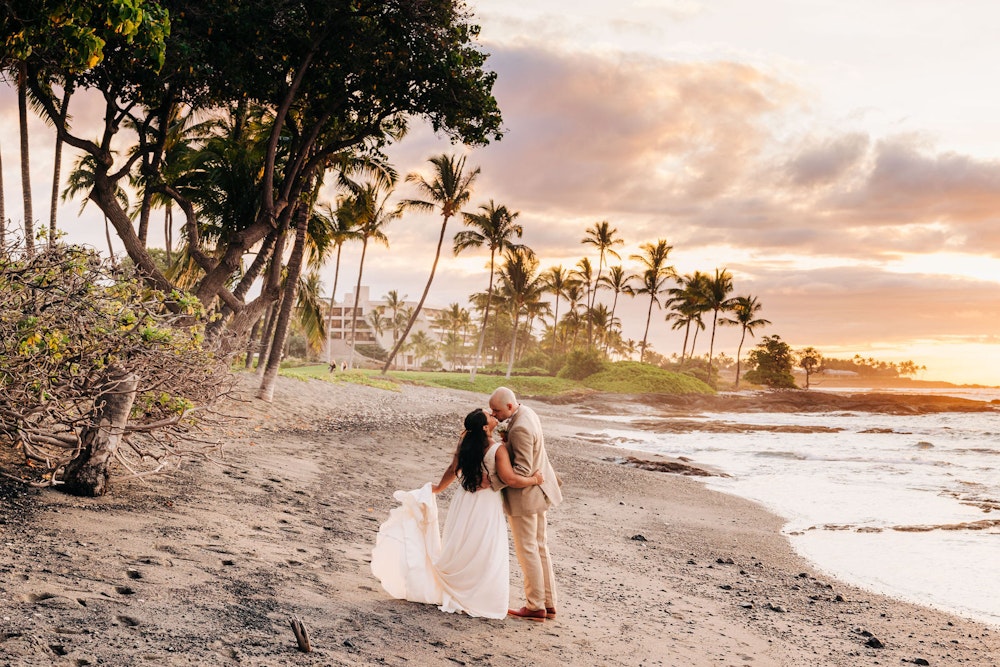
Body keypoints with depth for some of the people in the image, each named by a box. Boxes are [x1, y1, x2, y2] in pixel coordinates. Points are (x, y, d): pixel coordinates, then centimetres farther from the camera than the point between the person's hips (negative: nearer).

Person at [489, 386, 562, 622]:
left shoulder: (520, 428, -27)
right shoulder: (526, 413, 3)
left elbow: (522, 470, -28)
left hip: (524, 495, -10)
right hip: (537, 490, 10)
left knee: (527, 550, 2)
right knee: (540, 548, 16)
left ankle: (535, 607, 12)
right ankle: (548, 604, 23)